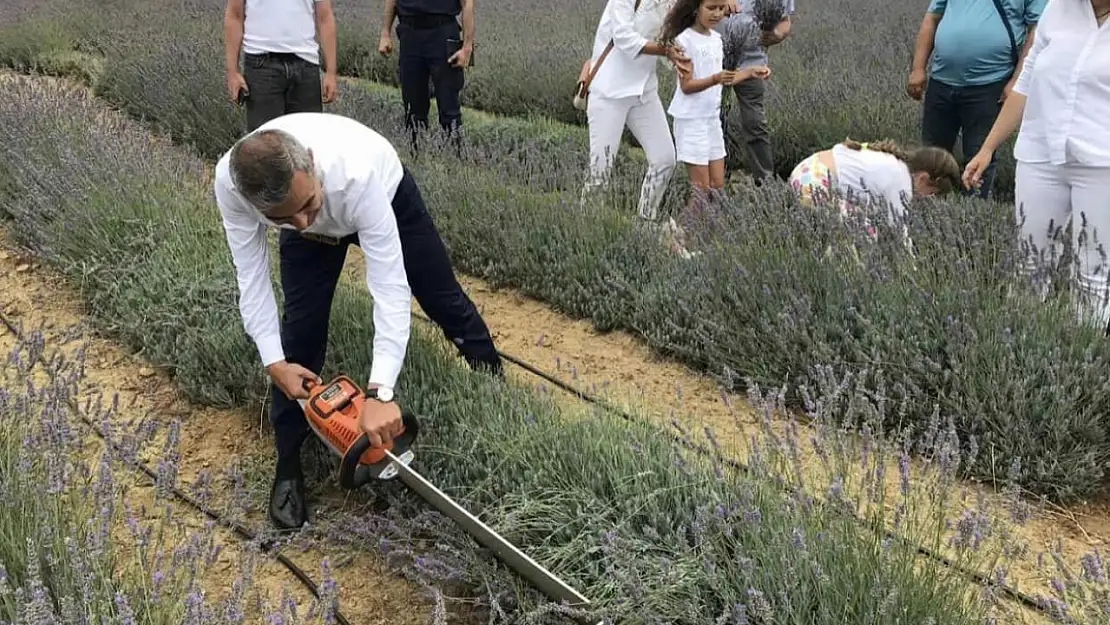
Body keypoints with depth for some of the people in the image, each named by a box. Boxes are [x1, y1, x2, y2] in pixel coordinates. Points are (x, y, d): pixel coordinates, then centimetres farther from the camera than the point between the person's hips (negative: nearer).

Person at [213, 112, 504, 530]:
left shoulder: (356, 172, -48)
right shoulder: (230, 184, -39)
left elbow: (390, 287, -45)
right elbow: (251, 276, -25)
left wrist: (380, 393, -50)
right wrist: (274, 363, -28)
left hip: (387, 196, -1)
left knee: (442, 298, 13)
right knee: (302, 326, -10)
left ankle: (490, 376, 41)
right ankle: (289, 461, 6)